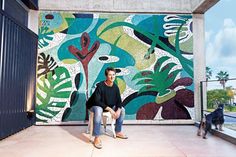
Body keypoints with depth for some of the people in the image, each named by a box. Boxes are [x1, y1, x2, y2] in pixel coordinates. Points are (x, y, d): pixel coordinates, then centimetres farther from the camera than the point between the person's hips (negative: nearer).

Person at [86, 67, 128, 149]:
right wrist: (109, 109, -34)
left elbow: (118, 100, -2)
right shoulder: (100, 86, -26)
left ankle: (118, 132, 10)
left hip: (109, 106, 7)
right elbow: (97, 101, -30)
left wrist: (118, 110, -22)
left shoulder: (115, 87, -7)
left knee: (122, 109, -4)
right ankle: (97, 138, -33)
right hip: (96, 105, -7)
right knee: (98, 111, -39)